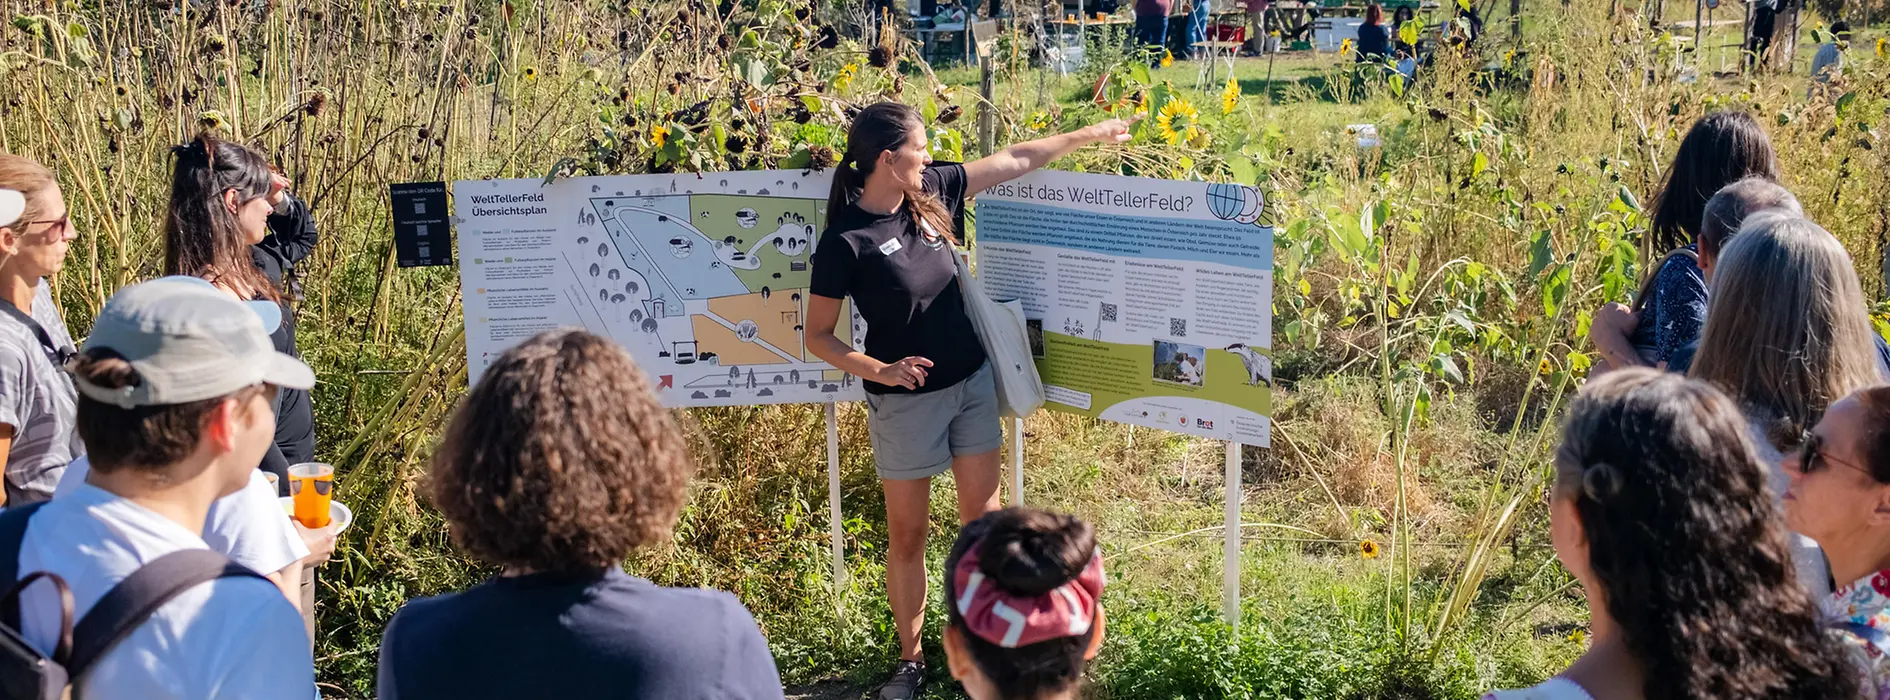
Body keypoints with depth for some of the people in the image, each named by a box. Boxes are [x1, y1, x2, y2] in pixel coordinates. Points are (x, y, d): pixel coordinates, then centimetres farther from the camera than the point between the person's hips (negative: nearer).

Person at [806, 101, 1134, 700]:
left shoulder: (932, 191, -4)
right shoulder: (845, 241, -19)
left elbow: (1014, 161, 8)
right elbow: (818, 337, -14)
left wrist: (1088, 135, 12)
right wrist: (879, 371, -28)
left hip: (972, 382, 5)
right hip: (905, 401, -5)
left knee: (983, 514, 12)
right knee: (906, 535, 7)